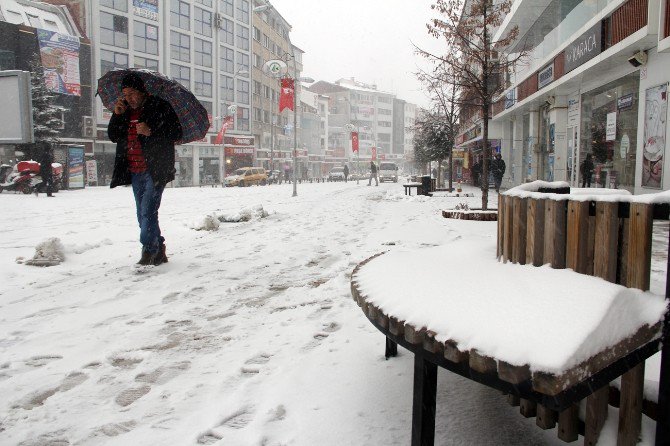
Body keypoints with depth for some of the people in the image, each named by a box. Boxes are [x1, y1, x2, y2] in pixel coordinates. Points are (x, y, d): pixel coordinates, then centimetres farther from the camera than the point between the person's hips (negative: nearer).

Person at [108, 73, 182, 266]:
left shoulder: (160, 107, -2)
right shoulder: (125, 111, 15)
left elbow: (177, 133, -7)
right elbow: (113, 136, 14)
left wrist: (151, 132, -19)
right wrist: (117, 115, 0)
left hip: (155, 170, -7)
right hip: (135, 172, 7)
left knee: (148, 212, -13)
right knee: (143, 214, 9)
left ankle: (149, 251, -6)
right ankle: (159, 251, 19)